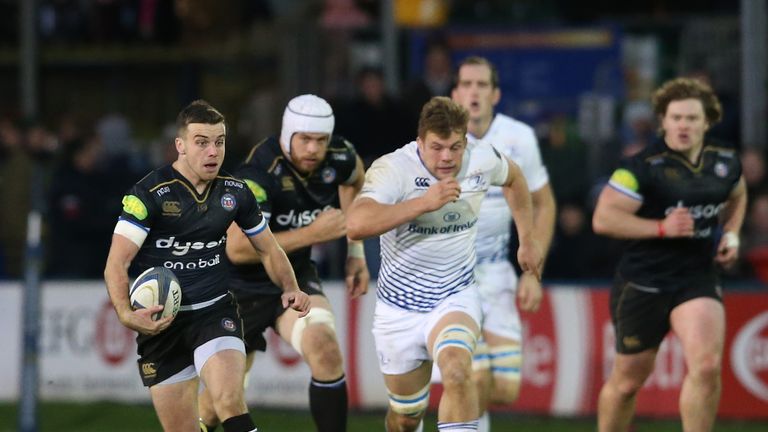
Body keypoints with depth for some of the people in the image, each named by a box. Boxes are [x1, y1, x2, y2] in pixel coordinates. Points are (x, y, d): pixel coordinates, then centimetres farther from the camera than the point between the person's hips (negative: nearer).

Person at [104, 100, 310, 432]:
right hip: (160, 321, -2)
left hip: (216, 312, 2)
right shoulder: (149, 194, -12)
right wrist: (126, 314, -32)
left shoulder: (235, 192, 2)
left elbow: (268, 248, 18)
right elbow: (116, 263, -15)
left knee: (230, 403, -24)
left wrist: (290, 289, 1)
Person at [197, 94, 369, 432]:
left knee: (325, 352, -24)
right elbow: (237, 248, -34)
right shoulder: (259, 174, -29)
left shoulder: (339, 158, -11)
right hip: (243, 287, -4)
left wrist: (355, 251, 11)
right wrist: (312, 234, -32)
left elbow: (355, 181, 16)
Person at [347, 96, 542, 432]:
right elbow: (356, 224, -38)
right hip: (399, 309, -1)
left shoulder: (482, 161, -8)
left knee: (456, 371, -31)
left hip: (456, 298, 1)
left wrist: (527, 241, 20)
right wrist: (424, 203, -41)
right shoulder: (392, 169, -21)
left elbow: (514, 178, 19)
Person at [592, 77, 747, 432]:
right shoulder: (642, 167, -13)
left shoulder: (725, 162, 3)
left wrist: (731, 234, 9)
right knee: (628, 380, 10)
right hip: (644, 282, -3)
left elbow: (737, 196, 27)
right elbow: (603, 219, -18)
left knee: (707, 365, -21)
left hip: (699, 280, 3)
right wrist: (661, 227, -24)